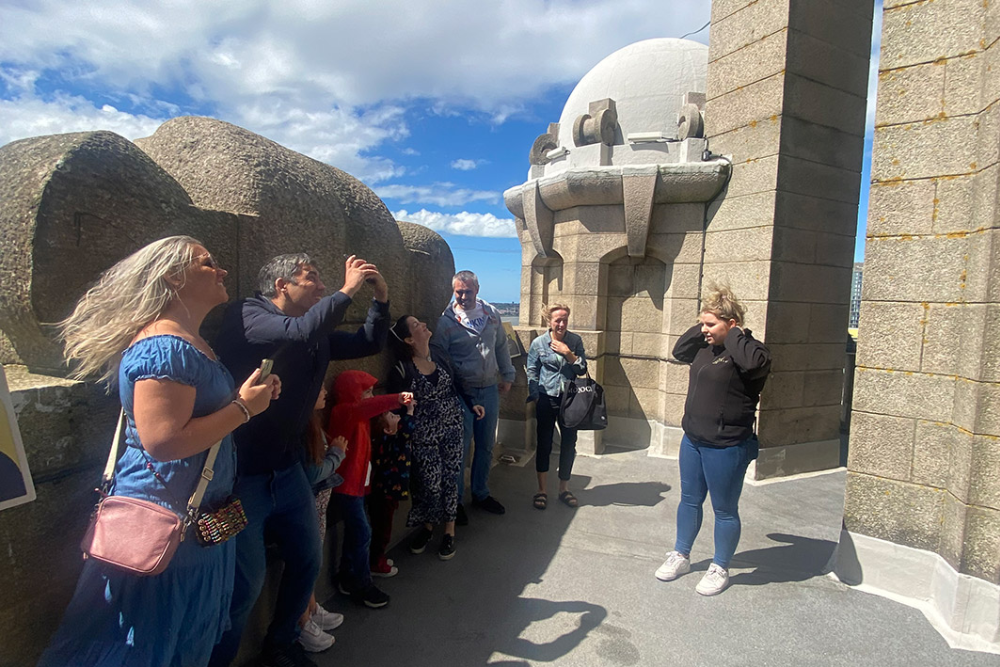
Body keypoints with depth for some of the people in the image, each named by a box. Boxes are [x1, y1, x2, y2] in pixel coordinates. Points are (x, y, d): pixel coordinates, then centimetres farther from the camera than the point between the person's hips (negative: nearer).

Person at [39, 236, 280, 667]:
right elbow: (163, 442, -30)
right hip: (166, 524, -10)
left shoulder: (190, 344, 11)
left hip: (198, 520, 10)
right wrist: (244, 407, -21)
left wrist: (250, 394, 5)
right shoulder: (164, 348, -22)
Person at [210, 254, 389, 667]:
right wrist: (346, 291, -22)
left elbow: (370, 343, 14)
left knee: (306, 562, 17)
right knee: (246, 583, -2)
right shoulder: (247, 315, -13)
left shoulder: (318, 333, 9)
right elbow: (299, 332, -32)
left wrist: (380, 299, 1)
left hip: (288, 471, 8)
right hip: (242, 474, -7)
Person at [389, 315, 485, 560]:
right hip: (424, 434, -3)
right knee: (430, 483, 1)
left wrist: (471, 404, 8)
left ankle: (449, 531, 23)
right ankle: (427, 526, 29)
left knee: (450, 479, 6)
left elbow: (456, 382, 13)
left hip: (452, 427, 4)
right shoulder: (402, 370, -14)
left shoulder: (439, 354, 0)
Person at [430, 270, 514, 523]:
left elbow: (502, 347, 15)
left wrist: (508, 376, 14)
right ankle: (455, 500, 22)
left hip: (490, 390, 5)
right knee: (460, 448, 3)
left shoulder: (492, 314, 5)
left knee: (486, 446, 15)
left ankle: (481, 494, 33)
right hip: (462, 391, -5)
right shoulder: (445, 321, -9)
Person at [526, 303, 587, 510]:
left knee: (569, 444, 9)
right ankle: (542, 490, 21)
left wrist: (568, 353, -15)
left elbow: (582, 369, -1)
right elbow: (532, 372, 1)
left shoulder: (575, 340, -1)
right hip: (546, 399, -2)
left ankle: (564, 488, 27)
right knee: (544, 444, 5)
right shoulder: (538, 343, -5)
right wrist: (536, 397, -5)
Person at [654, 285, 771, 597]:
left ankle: (720, 569, 30)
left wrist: (734, 334, -22)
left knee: (725, 510, 11)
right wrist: (701, 327, 5)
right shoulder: (707, 347, 6)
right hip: (693, 439, 8)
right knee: (689, 501, 20)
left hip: (726, 447, -8)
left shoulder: (747, 350, -16)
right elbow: (679, 351, 20)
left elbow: (756, 362, -39)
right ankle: (680, 556, 37)